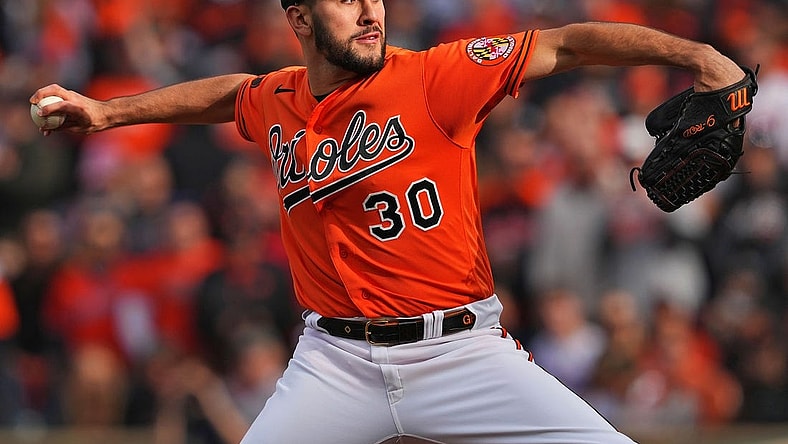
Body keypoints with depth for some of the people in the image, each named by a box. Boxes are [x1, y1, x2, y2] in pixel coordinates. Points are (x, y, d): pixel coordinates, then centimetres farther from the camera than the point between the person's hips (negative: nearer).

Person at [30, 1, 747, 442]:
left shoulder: (433, 78, -7)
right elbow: (225, 92, 31)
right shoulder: (276, 104, 7)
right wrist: (107, 113, 33)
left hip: (462, 352, -3)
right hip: (336, 361, 3)